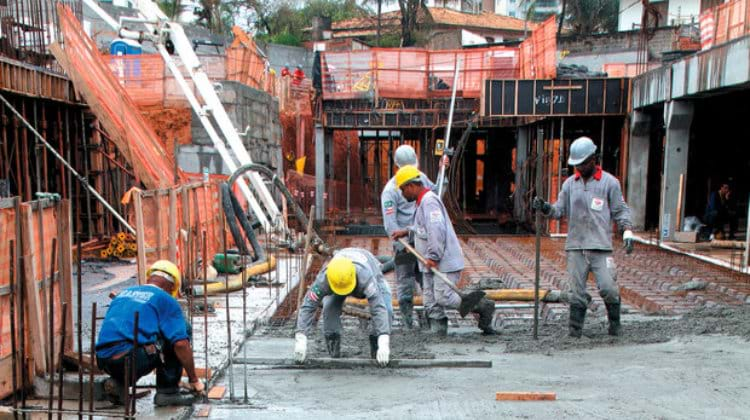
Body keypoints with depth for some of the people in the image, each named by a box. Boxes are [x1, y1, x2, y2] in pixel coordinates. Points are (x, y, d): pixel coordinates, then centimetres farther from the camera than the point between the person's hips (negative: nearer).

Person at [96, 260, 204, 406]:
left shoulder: (123, 293, 25)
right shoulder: (166, 300, 5)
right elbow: (181, 344, -6)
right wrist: (194, 380, 6)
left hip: (103, 362, 7)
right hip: (132, 359, -7)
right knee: (183, 329, 9)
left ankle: (118, 383, 11)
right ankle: (167, 391, 8)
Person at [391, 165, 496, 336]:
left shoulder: (429, 201, -15)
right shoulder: (423, 201, 19)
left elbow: (437, 229, -26)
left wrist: (433, 256, -23)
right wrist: (406, 231, 29)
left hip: (444, 261, -10)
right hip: (431, 264, 10)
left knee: (444, 297, -13)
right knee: (431, 302, 7)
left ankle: (483, 307, 3)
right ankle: (439, 334, 10)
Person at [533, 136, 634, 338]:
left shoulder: (609, 182, 2)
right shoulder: (570, 183, 11)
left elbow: (620, 210, 4)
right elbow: (560, 210, 11)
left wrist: (627, 232, -8)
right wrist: (545, 208, -8)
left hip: (601, 246, -3)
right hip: (575, 245, 3)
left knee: (608, 287, -7)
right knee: (577, 290, 4)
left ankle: (615, 323, 16)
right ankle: (575, 329, 10)